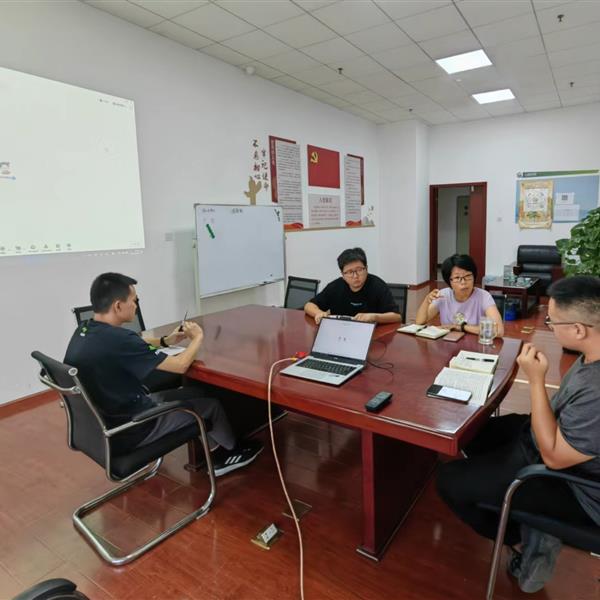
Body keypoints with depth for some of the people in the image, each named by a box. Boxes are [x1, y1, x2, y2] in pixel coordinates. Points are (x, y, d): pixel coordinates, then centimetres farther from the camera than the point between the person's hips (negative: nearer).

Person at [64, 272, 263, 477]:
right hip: (129, 431, -8)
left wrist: (166, 341, 4)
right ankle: (229, 451, 37)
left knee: (196, 392, 18)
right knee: (211, 403, 9)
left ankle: (215, 452, 32)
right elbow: (179, 365, -23)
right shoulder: (117, 339, -32)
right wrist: (197, 337, -5)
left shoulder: (84, 330, -4)